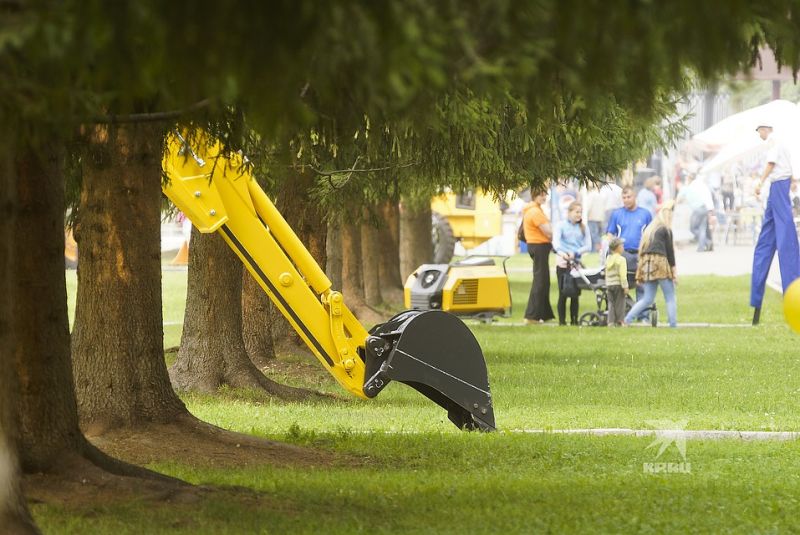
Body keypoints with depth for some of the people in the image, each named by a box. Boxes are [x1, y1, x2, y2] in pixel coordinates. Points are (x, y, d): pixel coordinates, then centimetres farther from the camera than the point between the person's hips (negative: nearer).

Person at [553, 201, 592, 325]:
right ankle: (562, 320, 2)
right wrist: (561, 252, -32)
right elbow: (556, 241, -11)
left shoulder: (584, 228, 10)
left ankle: (574, 320, 9)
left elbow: (588, 246, 3)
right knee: (563, 293, -3)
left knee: (575, 293, 2)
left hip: (577, 263, 2)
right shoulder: (561, 225, 3)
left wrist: (575, 253, -14)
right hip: (563, 263, -2)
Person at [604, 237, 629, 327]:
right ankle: (619, 322, -1)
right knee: (619, 304, -1)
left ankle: (611, 322, 1)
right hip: (618, 284, -6)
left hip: (609, 285, 6)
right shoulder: (621, 259, -10)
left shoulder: (608, 259, 12)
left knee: (611, 304, 7)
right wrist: (625, 286, -14)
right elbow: (622, 275, -15)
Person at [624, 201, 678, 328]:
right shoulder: (666, 229, -2)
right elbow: (670, 250, -4)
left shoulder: (649, 228, 17)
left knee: (648, 299, 9)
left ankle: (626, 320, -4)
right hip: (660, 264, -7)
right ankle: (673, 325, -2)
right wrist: (674, 269, 3)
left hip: (646, 265, 7)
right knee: (670, 298, 3)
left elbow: (642, 249, 16)